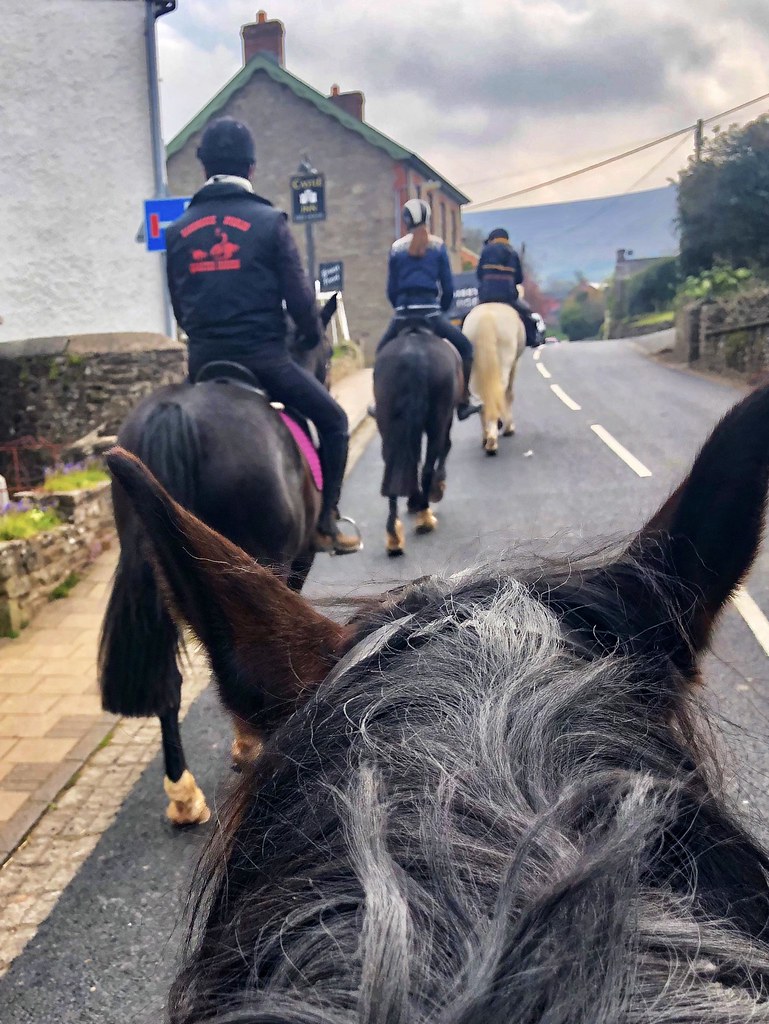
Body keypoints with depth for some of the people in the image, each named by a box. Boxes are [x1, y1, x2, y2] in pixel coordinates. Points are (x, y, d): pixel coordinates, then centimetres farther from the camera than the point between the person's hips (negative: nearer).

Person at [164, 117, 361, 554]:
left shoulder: (179, 230, 8)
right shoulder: (270, 221, -4)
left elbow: (178, 304, 14)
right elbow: (299, 295, -7)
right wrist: (315, 338, 11)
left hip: (204, 359, 4)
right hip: (263, 353, -4)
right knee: (333, 421, 11)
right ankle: (325, 524, 8)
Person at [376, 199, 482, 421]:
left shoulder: (396, 247, 8)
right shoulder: (438, 245, 5)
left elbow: (391, 290, 9)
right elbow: (448, 287, 4)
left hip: (402, 314, 2)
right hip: (431, 313, -2)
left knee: (382, 351, 26)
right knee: (465, 347, 15)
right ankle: (464, 402, 11)